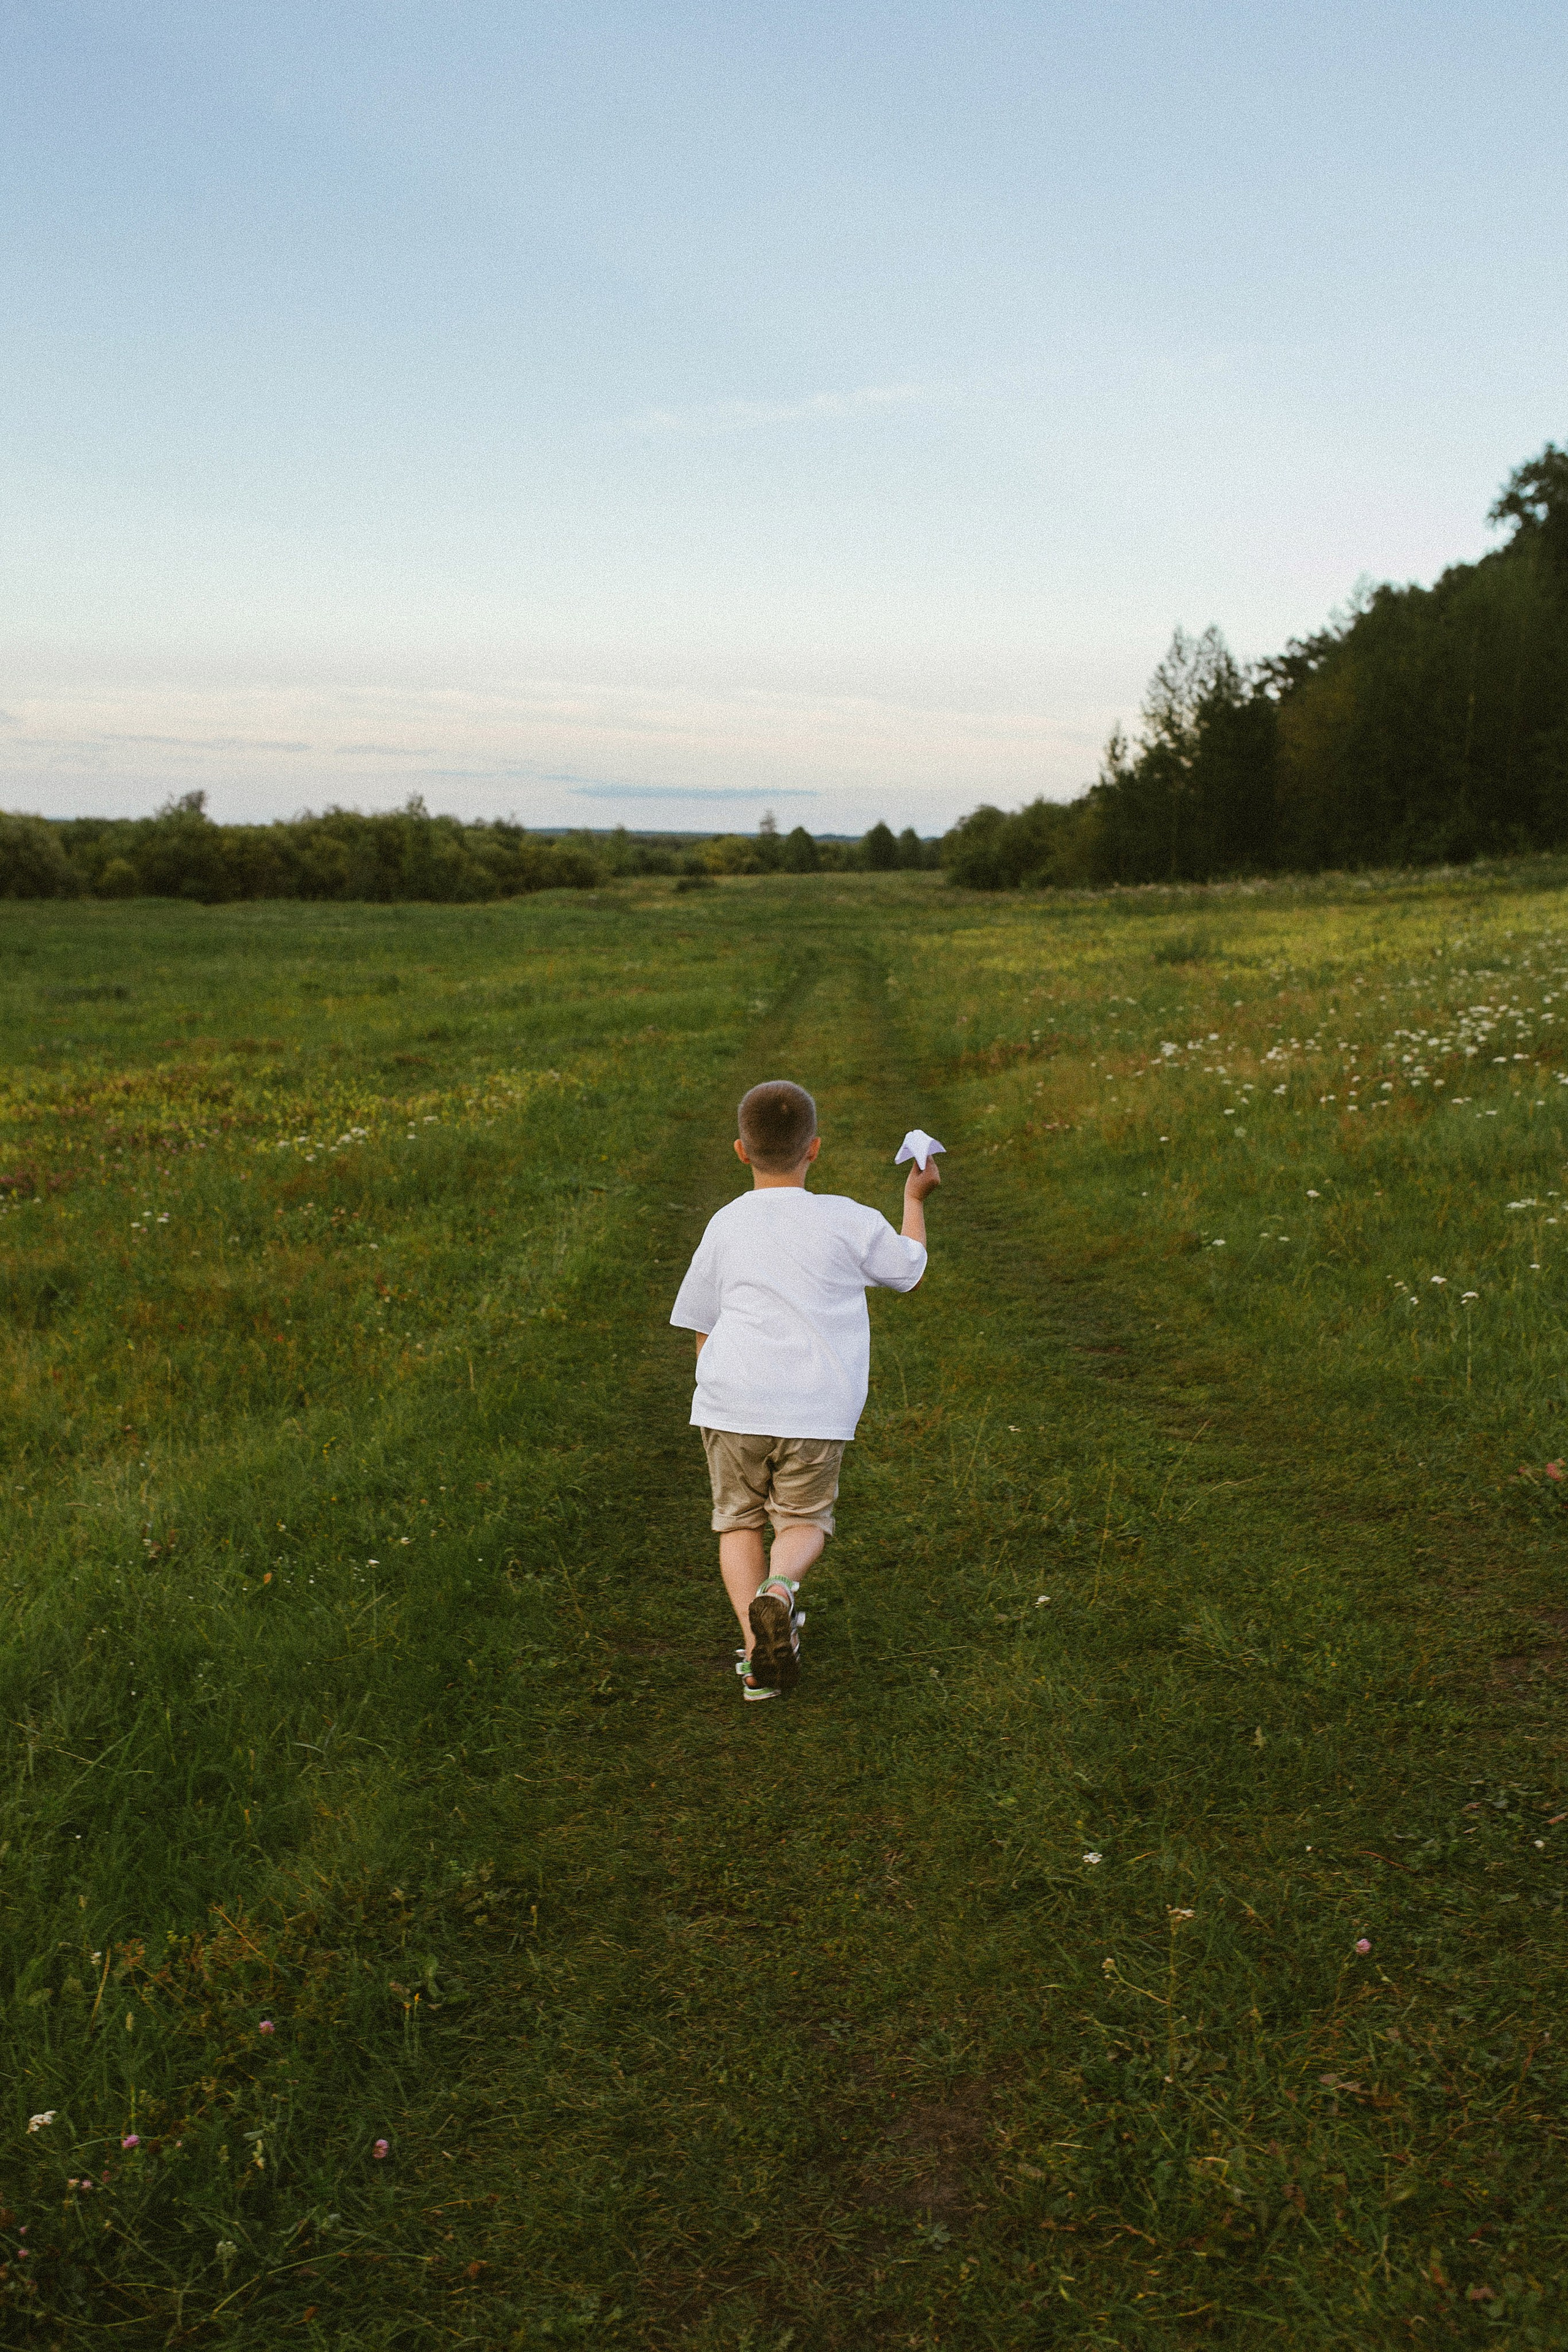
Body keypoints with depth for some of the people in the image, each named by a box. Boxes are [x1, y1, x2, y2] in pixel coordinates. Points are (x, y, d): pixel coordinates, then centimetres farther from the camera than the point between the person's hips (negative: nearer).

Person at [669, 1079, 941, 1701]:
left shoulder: (725, 1226, 7)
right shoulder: (849, 1221, 1)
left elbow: (700, 1327, 14)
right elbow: (908, 1267, 20)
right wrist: (915, 1196, 34)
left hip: (732, 1401, 1)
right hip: (817, 1410, -1)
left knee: (738, 1518, 17)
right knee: (804, 1520, 17)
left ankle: (756, 1647, 2)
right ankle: (778, 1587, -16)